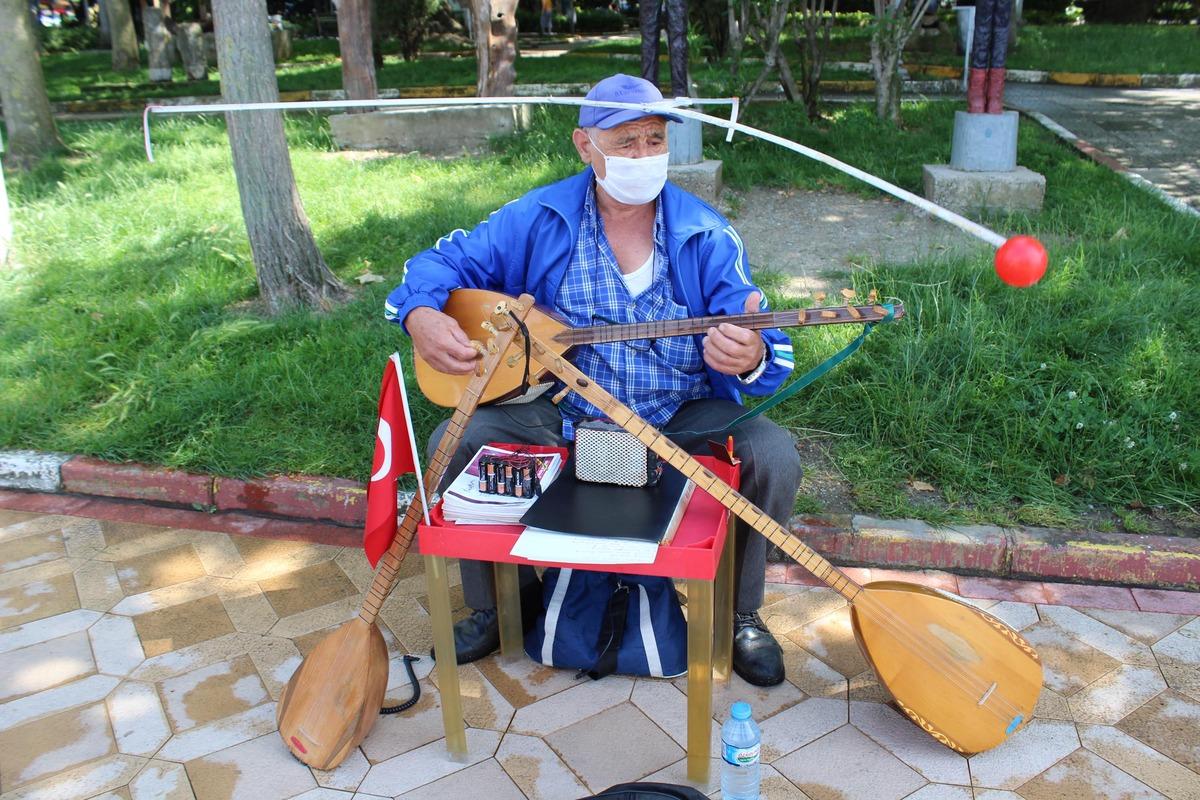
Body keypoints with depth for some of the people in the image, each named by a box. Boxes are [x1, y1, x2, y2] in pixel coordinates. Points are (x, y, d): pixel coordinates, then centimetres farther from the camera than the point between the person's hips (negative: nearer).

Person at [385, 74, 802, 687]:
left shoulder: (707, 235, -4)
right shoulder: (538, 220, -1)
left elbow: (764, 349, -11)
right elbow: (443, 262, 4)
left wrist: (750, 357, -38)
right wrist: (422, 316, -21)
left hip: (683, 417, 0)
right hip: (561, 412, 1)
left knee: (774, 455, -25)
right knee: (455, 441, -19)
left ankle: (740, 613, 4)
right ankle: (501, 602, 7)